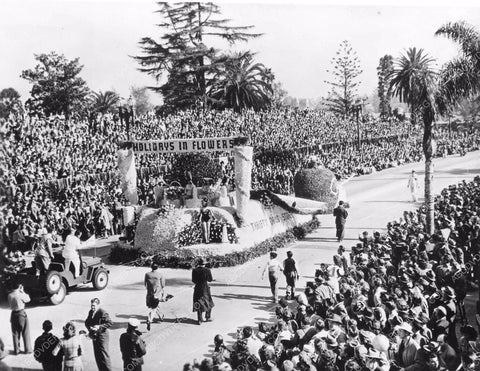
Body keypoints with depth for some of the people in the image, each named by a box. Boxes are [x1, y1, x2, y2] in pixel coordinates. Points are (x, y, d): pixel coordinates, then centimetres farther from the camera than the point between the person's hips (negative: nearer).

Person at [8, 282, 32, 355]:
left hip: (13, 314, 4)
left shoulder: (10, 295, -4)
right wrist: (22, 291, 4)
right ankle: (27, 349, 15)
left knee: (15, 333, 13)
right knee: (25, 333, 8)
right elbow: (28, 299, 0)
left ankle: (16, 350, 17)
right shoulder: (21, 295, -17)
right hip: (22, 313, -4)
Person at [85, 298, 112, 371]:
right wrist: (89, 327, -8)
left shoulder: (102, 312, -16)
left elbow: (110, 323, -19)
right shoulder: (90, 312, 8)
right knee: (97, 356, 13)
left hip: (102, 336, -8)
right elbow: (87, 322, 13)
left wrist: (99, 326, -25)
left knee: (104, 355, -5)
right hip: (94, 336, 8)